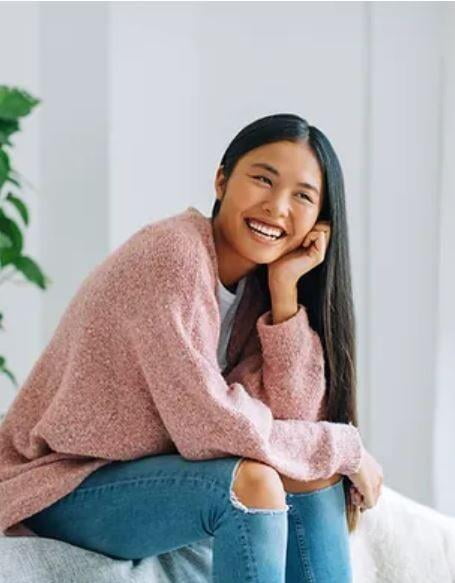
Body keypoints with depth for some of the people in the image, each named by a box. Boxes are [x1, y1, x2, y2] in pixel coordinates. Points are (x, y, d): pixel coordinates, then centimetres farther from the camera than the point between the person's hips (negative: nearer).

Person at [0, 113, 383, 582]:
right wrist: (345, 449, -15)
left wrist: (284, 291, -16)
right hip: (64, 492, -8)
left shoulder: (257, 284, 1)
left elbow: (293, 418, -8)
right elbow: (210, 429, -27)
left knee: (316, 479, -7)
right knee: (251, 482, -27)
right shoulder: (171, 256, -23)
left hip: (147, 472, 8)